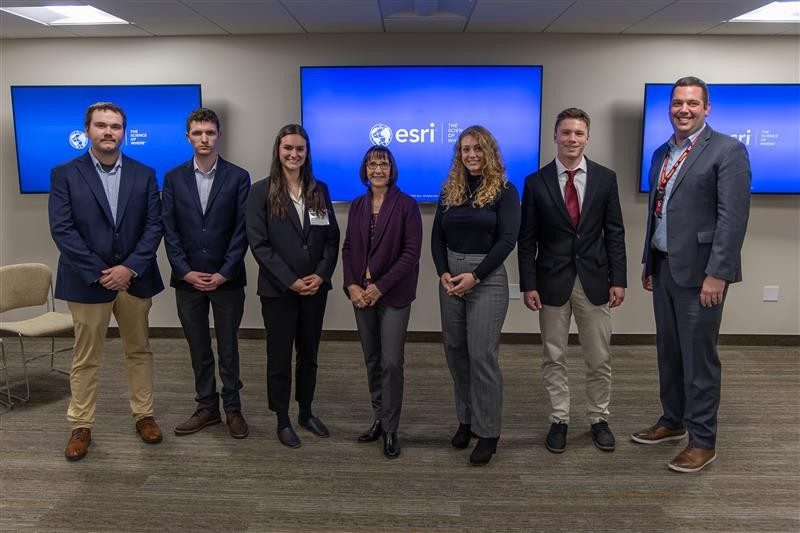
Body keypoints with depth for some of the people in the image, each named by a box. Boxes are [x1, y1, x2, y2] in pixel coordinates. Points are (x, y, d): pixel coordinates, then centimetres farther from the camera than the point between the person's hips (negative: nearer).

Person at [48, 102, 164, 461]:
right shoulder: (64, 175, -2)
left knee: (139, 350, 13)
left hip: (134, 278, 2)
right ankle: (81, 426, 22)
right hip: (87, 281, -2)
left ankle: (144, 415, 27)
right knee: (85, 358, 8)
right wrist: (100, 273, -15)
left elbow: (154, 226, -2)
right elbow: (62, 230, -9)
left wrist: (130, 268, -13)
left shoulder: (144, 175, 4)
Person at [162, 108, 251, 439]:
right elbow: (169, 230, 1)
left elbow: (242, 230, -5)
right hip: (188, 279, 2)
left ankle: (232, 408, 22)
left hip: (227, 279, -2)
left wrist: (224, 273, -11)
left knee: (228, 347, 8)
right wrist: (186, 272, -8)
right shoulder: (174, 178, 4)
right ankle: (207, 407, 25)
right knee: (199, 350, 11)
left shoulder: (238, 177, -1)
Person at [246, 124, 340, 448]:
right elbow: (259, 244, -10)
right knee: (280, 357, 8)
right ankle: (282, 420, 23)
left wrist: (321, 275, -9)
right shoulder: (261, 192, -4)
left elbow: (332, 238, 6)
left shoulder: (319, 190, 7)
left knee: (309, 354, 15)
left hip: (315, 287, 4)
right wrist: (291, 281, -15)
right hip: (278, 290, -3)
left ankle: (306, 413, 31)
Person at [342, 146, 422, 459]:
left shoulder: (406, 205, -6)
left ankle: (390, 429, 8)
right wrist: (351, 285, -6)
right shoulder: (357, 206, 9)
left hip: (393, 294, -4)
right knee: (372, 360, 12)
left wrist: (380, 286, -14)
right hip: (361, 293, 5)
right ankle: (379, 419, 26)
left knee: (391, 362, -6)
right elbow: (348, 248, 9)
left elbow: (411, 252, -10)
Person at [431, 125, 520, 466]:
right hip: (450, 278, 5)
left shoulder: (505, 191, -3)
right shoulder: (449, 191, 10)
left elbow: (508, 239, -11)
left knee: (482, 355, -5)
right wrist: (443, 273, -6)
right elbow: (437, 237, 10)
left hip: (487, 279, -5)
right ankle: (465, 420, 24)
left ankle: (488, 432, 7)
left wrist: (475, 275, -16)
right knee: (455, 351, 9)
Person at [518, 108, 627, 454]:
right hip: (552, 281, -1)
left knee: (599, 358, 9)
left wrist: (618, 279, -2)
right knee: (553, 357, 8)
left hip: (594, 280, 1)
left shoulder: (605, 178, 2)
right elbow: (527, 239, -1)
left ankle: (598, 419, 26)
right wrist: (528, 285, -6)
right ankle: (559, 420, 22)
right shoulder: (536, 182, -1)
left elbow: (614, 233, 3)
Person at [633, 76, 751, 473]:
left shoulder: (727, 150, -8)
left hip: (698, 270, -7)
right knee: (668, 351, 16)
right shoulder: (661, 153, 14)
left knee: (698, 357, 0)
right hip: (663, 268, 7)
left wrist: (716, 274, -19)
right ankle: (673, 421, 31)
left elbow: (733, 217, -15)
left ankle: (702, 440, 13)